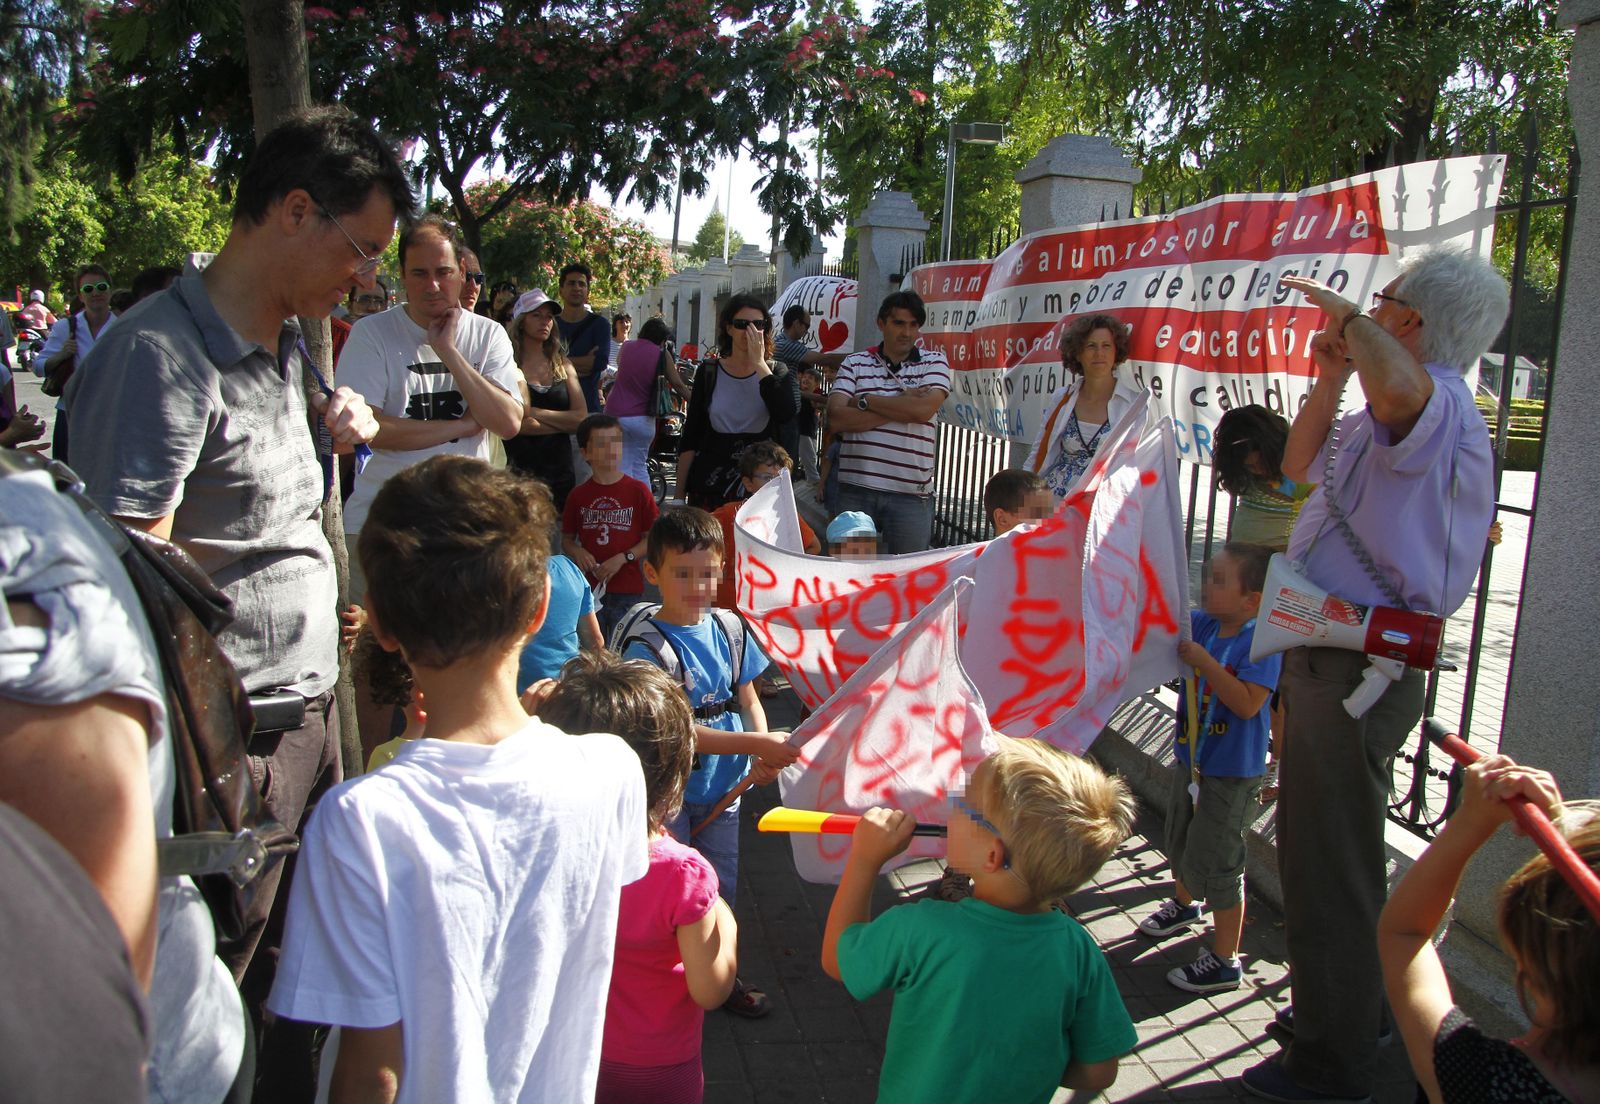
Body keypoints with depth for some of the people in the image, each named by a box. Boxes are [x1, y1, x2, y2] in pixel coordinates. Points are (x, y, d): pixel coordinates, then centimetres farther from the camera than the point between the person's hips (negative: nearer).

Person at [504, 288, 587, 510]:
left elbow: (582, 418, 1)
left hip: (560, 469, 4)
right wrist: (563, 422, -5)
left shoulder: (562, 364, 12)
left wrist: (535, 413, -8)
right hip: (520, 471, -4)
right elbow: (518, 425, -13)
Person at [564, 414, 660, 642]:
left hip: (627, 590, -2)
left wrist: (623, 558, -12)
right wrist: (577, 552, -10)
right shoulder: (578, 494, 4)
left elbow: (652, 538, 0)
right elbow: (566, 538, 12)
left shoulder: (638, 491, -2)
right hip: (588, 587, 2)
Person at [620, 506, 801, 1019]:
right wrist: (758, 744, -28)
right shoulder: (646, 645, -19)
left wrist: (766, 757, -13)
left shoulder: (730, 629, 0)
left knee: (723, 889, 19)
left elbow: (748, 698, 7)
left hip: (723, 789, 6)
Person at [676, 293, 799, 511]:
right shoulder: (708, 372, 5)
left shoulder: (775, 371, 6)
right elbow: (690, 439, 6)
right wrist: (680, 495, 2)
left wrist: (759, 363, -13)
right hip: (709, 483, 0)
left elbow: (786, 415, -16)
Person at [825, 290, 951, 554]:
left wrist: (864, 400, -5)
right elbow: (836, 420, -7)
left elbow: (924, 409, -13)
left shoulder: (934, 362, 6)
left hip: (911, 493, -1)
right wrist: (902, 405, -9)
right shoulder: (855, 363, 7)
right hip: (856, 489, 1)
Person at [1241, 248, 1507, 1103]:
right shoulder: (1389, 417, 15)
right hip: (1334, 659, 11)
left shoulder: (1440, 403, -20)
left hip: (1360, 671, -11)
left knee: (1329, 867, 0)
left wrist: (1347, 314, -25)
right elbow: (1301, 465, 26)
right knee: (1319, 851, 25)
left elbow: (1398, 385, -45)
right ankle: (1345, 1011, 44)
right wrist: (1330, 376, 11)